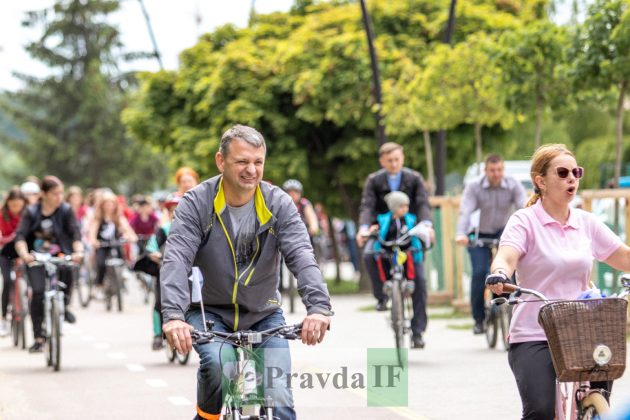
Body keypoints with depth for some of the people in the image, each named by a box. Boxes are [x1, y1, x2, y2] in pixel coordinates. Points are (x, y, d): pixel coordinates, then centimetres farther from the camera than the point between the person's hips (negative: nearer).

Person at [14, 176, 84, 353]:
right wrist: (24, 254, -33)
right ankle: (38, 338, -12)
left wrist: (78, 251, -34)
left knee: (67, 270, -32)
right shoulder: (31, 212, -3)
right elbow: (20, 236, -13)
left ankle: (64, 304, -2)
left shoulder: (66, 210, -3)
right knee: (38, 292, -20)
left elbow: (75, 233, -14)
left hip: (60, 255, 0)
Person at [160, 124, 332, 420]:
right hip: (210, 312, -1)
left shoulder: (279, 204, -9)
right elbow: (176, 260, -25)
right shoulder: (196, 204, -13)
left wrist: (318, 306, -40)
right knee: (218, 361, -32)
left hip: (264, 315, 2)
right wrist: (173, 315, -42)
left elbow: (302, 256, -22)